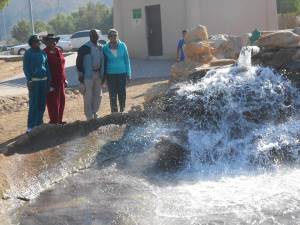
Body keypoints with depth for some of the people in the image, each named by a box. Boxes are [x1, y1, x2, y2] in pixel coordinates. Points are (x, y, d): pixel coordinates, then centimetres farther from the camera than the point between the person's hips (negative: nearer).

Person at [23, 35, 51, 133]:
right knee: (33, 104, -7)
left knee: (42, 104, 7)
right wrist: (29, 80, -15)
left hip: (44, 80, 5)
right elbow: (25, 68, -5)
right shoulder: (28, 53, -3)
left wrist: (49, 80, 10)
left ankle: (39, 124, 18)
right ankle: (30, 126, -3)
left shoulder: (43, 53, 10)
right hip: (34, 81, -5)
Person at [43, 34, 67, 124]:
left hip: (60, 81, 7)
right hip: (52, 82, -7)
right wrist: (49, 83, -17)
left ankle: (59, 120, 24)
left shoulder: (59, 51, 11)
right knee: (53, 102, -2)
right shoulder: (45, 53, -10)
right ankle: (54, 121, 8)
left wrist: (64, 79, 14)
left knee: (62, 100, 13)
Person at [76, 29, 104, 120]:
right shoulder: (84, 48, -6)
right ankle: (89, 116, 5)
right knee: (88, 96, -2)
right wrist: (81, 74, -11)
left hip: (98, 74, 6)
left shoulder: (100, 48, 11)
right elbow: (79, 62, -6)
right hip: (88, 75, -6)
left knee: (98, 95, 11)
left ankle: (94, 113, 24)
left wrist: (102, 74, 12)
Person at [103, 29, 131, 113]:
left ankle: (122, 110, 18)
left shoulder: (122, 46, -1)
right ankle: (114, 112, 11)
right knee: (113, 95, 1)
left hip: (122, 73, 1)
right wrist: (104, 76, 6)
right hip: (111, 74, 0)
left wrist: (128, 74, 1)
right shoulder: (105, 48, -2)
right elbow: (104, 62, 5)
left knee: (122, 94, 4)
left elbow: (127, 60, 3)